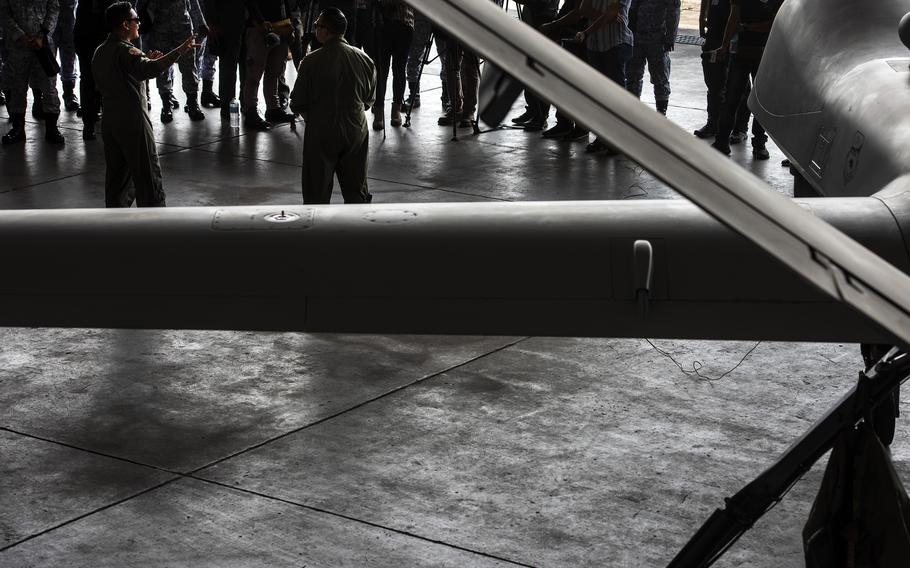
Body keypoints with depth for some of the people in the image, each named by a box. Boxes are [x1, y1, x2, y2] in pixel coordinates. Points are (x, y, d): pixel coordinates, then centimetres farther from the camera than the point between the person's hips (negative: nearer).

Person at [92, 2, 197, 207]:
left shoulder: (100, 52, 13)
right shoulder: (125, 51, -16)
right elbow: (151, 70, -34)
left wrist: (145, 60, 15)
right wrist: (179, 51, -39)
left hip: (109, 122, 9)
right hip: (133, 122, -9)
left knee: (117, 176, 12)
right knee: (148, 177, -4)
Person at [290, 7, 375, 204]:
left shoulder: (312, 62, -13)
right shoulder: (365, 60, -2)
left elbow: (297, 105, -6)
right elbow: (369, 101, 9)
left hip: (321, 134, -3)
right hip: (356, 132, 3)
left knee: (317, 194, 7)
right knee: (357, 192, 13)